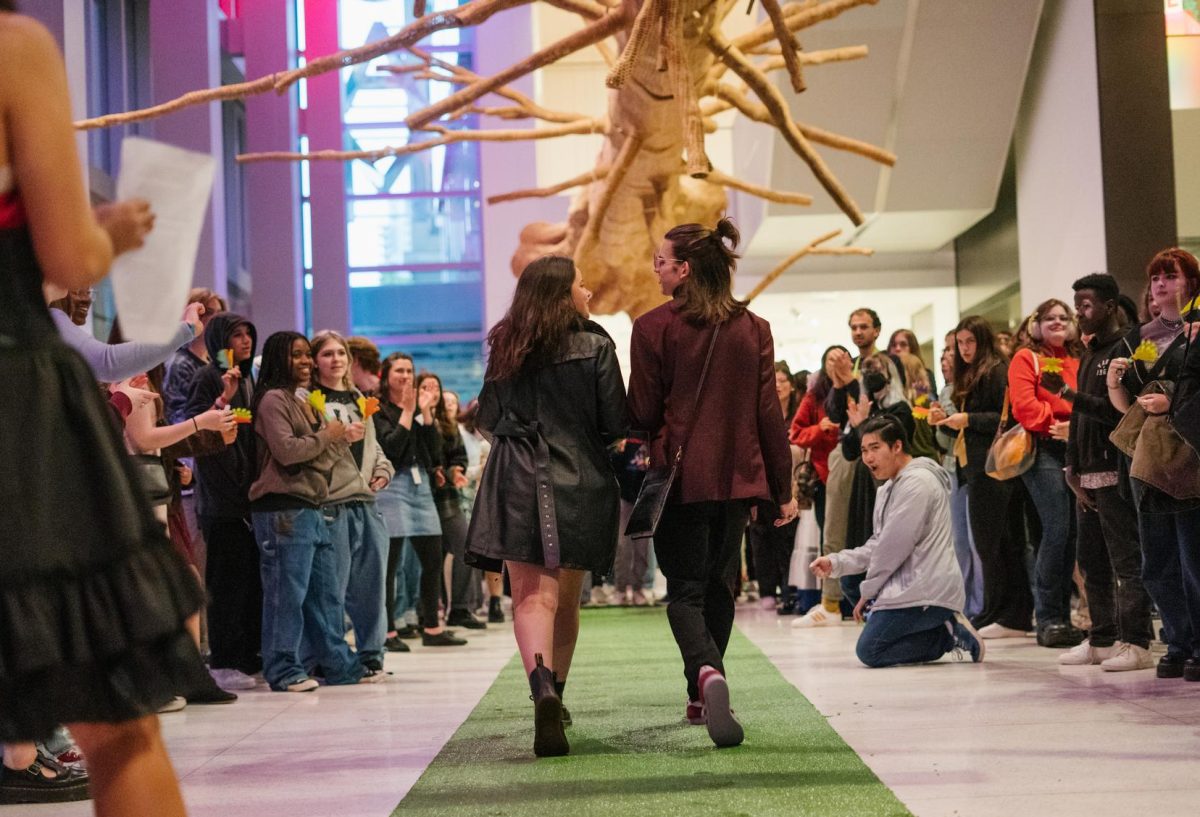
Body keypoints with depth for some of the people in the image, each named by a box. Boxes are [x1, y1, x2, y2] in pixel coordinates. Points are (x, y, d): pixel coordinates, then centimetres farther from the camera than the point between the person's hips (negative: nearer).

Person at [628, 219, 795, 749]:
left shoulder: (653, 328, -7)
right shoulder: (753, 328, 4)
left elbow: (642, 414, -4)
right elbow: (768, 412, 4)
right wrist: (783, 487, 8)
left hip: (679, 477, -4)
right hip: (738, 477, 4)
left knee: (685, 589, 1)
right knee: (719, 584, 16)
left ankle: (706, 672, -26)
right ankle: (703, 697, 22)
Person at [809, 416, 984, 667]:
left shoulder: (917, 482, -14)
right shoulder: (890, 488, 18)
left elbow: (895, 546, -16)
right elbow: (878, 544, 15)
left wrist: (868, 591, -7)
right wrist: (836, 562, 0)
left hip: (928, 590, -10)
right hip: (909, 585, 10)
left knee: (869, 651, -13)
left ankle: (950, 634, -6)